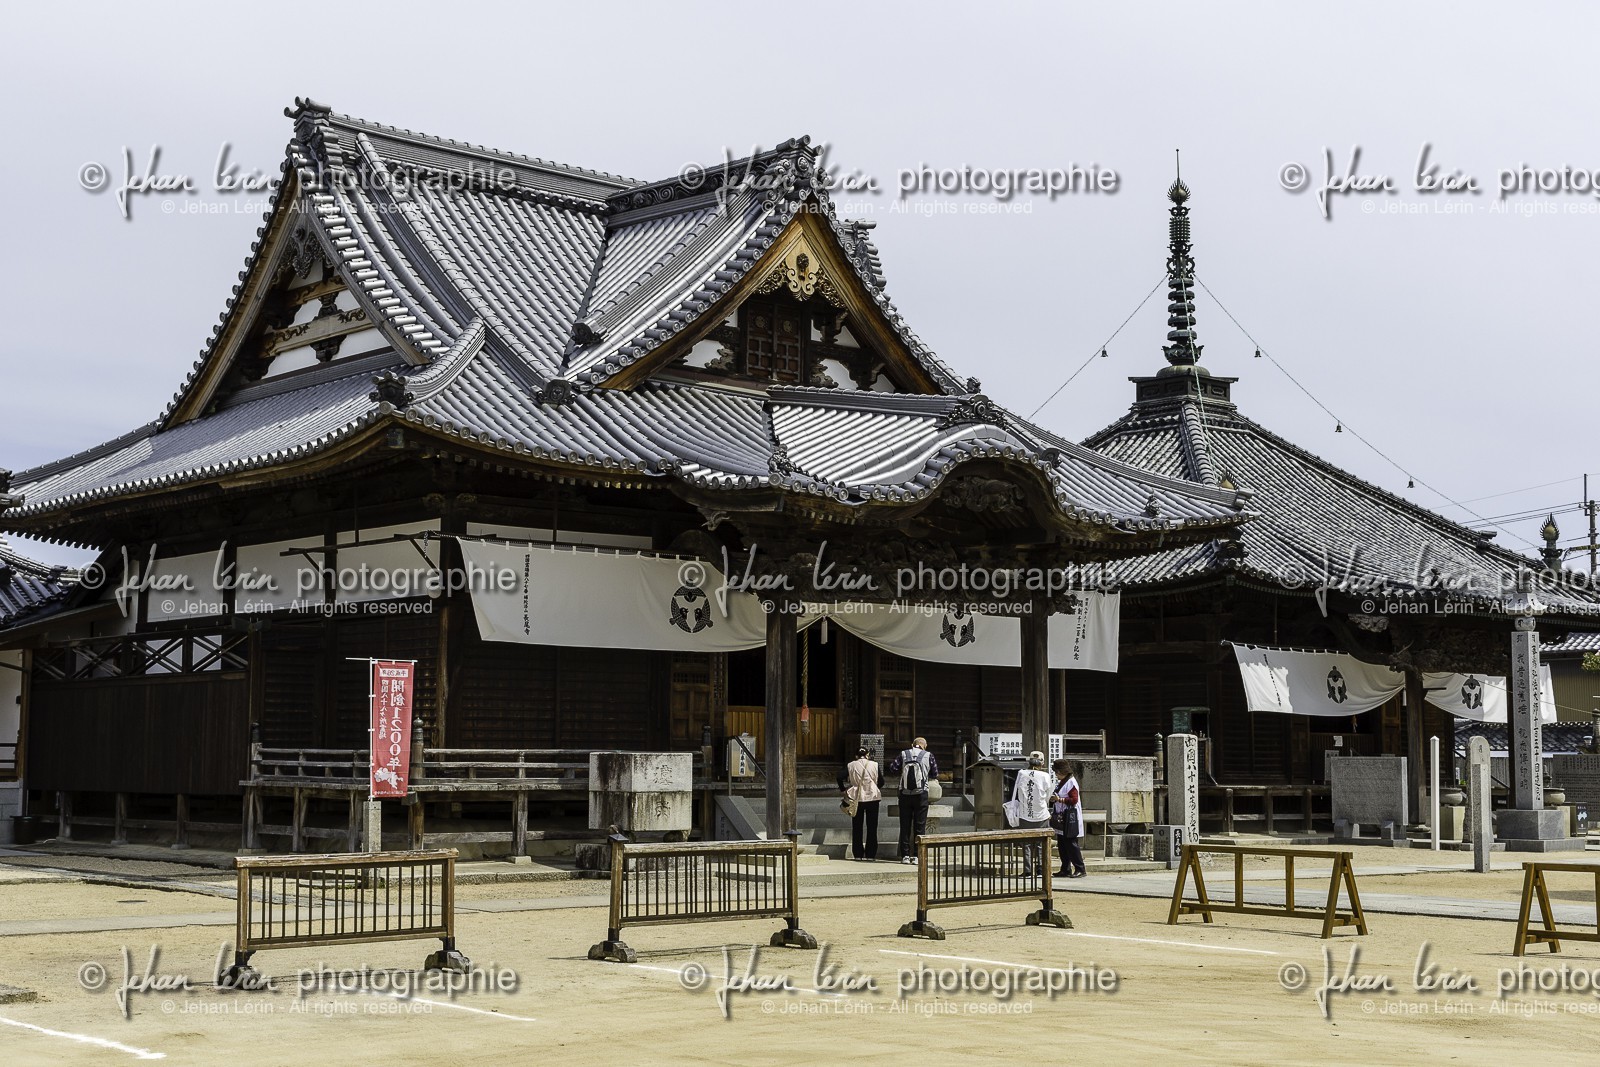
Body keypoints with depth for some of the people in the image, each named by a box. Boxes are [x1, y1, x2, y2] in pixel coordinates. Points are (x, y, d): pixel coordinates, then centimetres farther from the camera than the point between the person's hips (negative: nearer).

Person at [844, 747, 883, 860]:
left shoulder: (851, 766, -1)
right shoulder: (874, 765, -2)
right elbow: (881, 781, -2)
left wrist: (844, 790, 4)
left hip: (856, 799, 0)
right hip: (872, 798, 0)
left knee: (857, 828, 10)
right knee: (872, 827, 7)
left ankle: (858, 854, 8)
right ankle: (870, 854, 5)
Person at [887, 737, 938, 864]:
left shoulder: (903, 755, 5)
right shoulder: (928, 756, 2)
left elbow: (892, 768, -3)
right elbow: (935, 774, 6)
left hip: (905, 794, 1)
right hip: (921, 794, -1)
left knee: (905, 825, 7)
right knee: (919, 825, 4)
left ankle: (905, 855, 6)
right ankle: (916, 856, 0)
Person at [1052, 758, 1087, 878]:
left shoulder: (1071, 782, -11)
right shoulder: (1060, 782, 17)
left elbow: (1074, 799, -18)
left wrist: (1060, 799, -24)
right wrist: (1054, 799, 7)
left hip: (1070, 818, -9)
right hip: (1060, 818, 9)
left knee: (1071, 843, -8)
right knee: (1062, 844, 9)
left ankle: (1080, 869, -4)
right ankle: (1065, 869, 13)